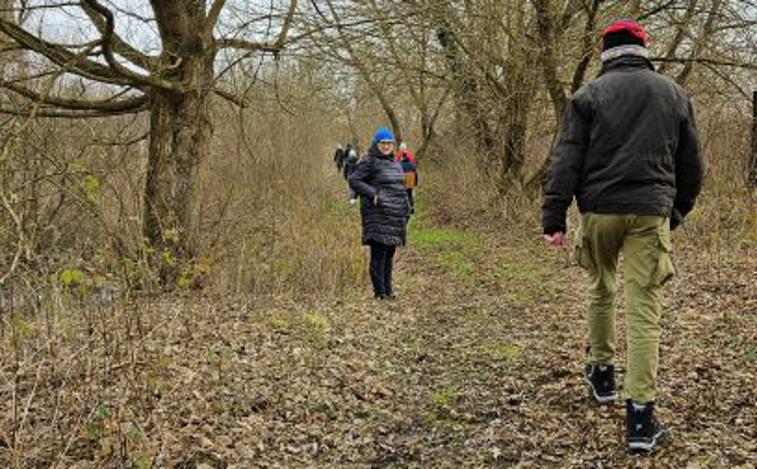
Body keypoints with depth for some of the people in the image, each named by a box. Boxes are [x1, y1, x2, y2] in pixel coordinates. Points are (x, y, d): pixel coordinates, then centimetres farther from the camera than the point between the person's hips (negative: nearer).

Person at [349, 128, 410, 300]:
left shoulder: (395, 163, 20)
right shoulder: (369, 162, -5)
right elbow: (353, 180, -11)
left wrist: (406, 210, 19)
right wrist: (373, 194, -19)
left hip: (395, 215, 7)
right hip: (378, 214, -7)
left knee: (390, 253, 11)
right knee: (379, 253, -8)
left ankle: (388, 289, 18)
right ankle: (379, 291, -3)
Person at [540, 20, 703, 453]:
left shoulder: (590, 95, 3)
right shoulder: (675, 95, 11)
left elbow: (567, 161, -4)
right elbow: (692, 166, 14)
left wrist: (554, 217, -4)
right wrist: (677, 211, 25)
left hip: (599, 210, 0)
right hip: (651, 213, 0)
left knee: (601, 291, 22)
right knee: (645, 311, -2)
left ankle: (602, 374, 35)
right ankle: (641, 416, -4)